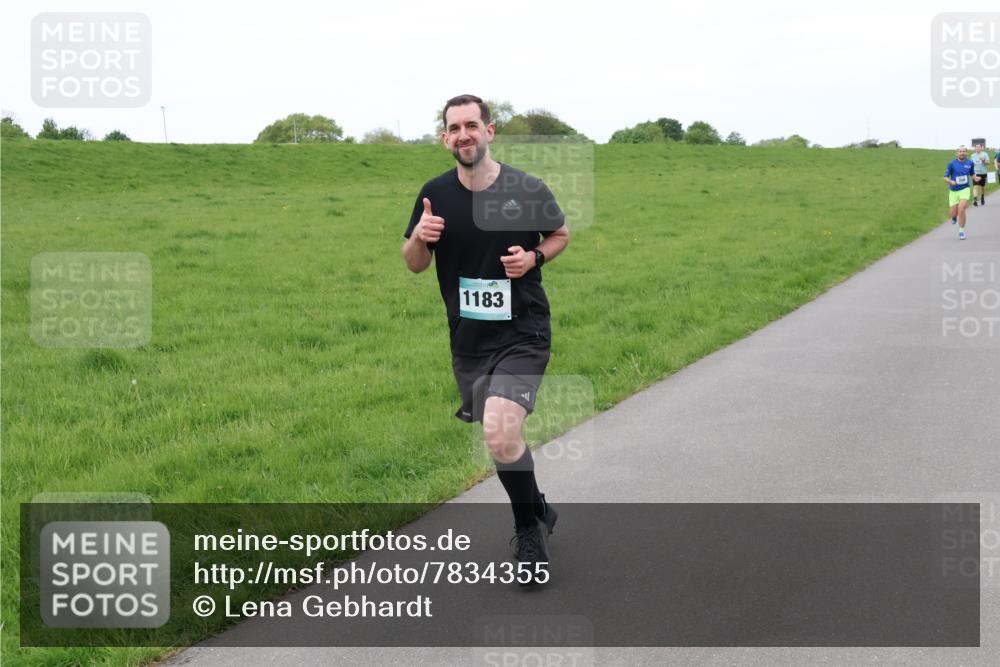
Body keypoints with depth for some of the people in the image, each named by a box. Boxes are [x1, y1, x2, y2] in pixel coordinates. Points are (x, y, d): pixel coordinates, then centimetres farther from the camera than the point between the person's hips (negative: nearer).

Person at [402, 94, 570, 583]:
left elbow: (561, 234, 9)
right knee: (497, 437, 14)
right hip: (467, 340, 4)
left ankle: (529, 529, 1)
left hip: (522, 335, -4)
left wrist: (534, 257, -12)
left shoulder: (527, 189, -9)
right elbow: (415, 265, 7)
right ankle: (537, 509, 42)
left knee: (499, 432, -22)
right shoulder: (435, 194, -2)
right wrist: (419, 237, -15)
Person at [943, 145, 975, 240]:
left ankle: (961, 231, -7)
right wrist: (951, 181, -22)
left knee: (961, 209, -21)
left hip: (964, 190, 0)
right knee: (954, 213, 3)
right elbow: (945, 177, -2)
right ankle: (954, 217, 43)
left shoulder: (970, 163, 3)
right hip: (953, 191, 0)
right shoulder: (952, 163, -4)